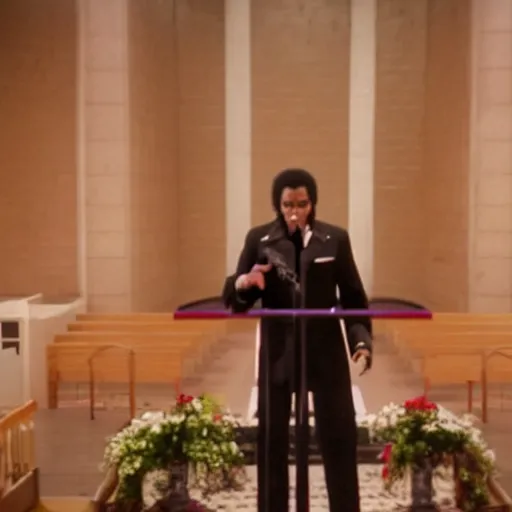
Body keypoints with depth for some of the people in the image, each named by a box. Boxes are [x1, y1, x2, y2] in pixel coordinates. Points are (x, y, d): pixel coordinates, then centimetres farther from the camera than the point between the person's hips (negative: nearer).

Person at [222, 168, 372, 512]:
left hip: (326, 349, 0)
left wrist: (362, 340, -9)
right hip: (278, 351, 0)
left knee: (340, 436, 4)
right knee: (272, 438, 5)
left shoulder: (335, 238, 2)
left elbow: (353, 296, 4)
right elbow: (233, 299, 0)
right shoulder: (259, 238, 1)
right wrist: (244, 283, -23)